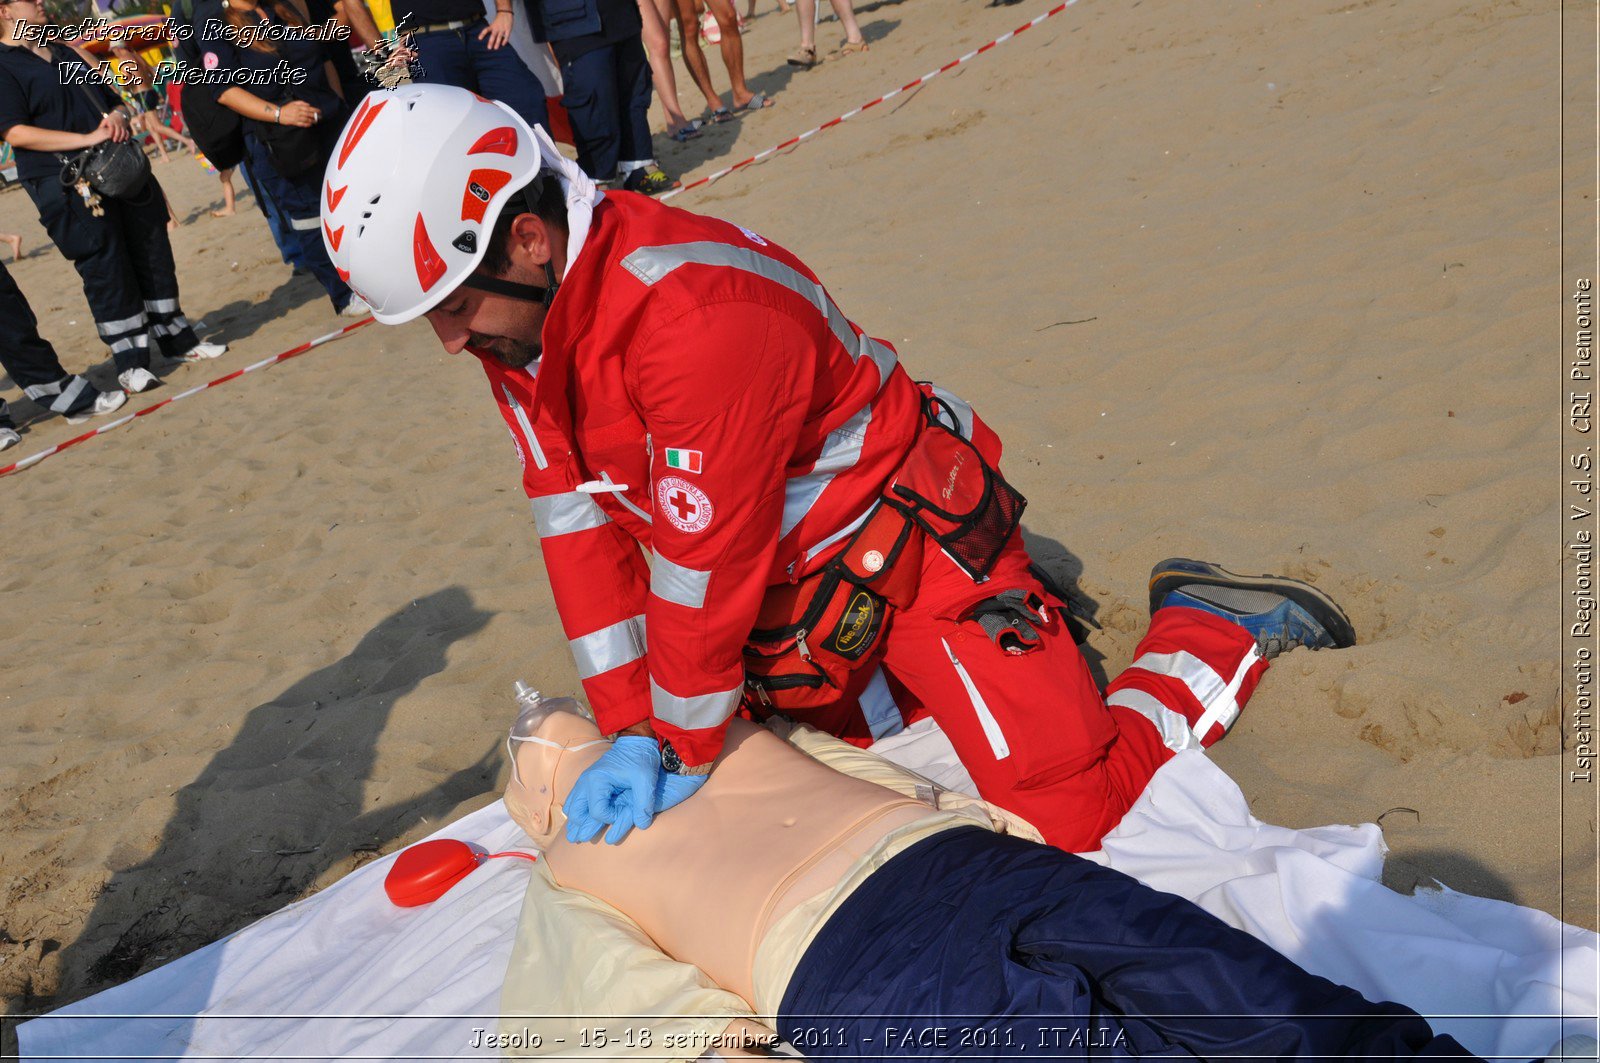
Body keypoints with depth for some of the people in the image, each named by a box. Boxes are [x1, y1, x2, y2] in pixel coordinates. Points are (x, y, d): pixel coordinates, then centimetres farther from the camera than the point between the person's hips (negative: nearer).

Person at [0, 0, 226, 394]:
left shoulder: (65, 52, 19)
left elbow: (111, 98, 23)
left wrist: (116, 117, -2)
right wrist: (87, 139, -21)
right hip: (68, 183, -7)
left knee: (152, 254, 10)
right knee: (105, 271, -5)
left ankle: (176, 338, 21)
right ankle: (130, 361, 3)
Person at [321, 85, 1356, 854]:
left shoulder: (690, 311, -35)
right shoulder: (521, 315, -4)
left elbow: (708, 564, -28)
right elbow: (578, 519, -3)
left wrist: (686, 752, -14)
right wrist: (628, 731, -6)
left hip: (915, 545, -8)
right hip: (801, 576, 9)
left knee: (1085, 814, -9)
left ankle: (1210, 625, 15)